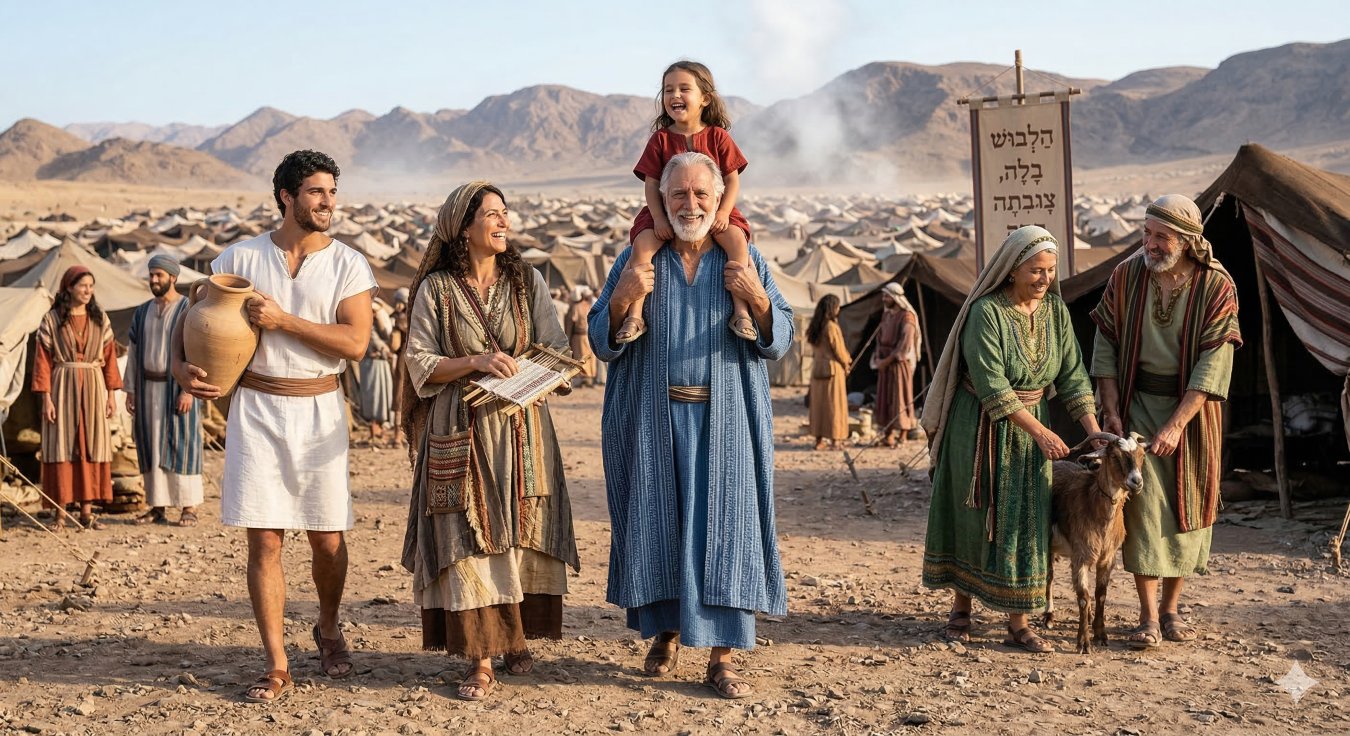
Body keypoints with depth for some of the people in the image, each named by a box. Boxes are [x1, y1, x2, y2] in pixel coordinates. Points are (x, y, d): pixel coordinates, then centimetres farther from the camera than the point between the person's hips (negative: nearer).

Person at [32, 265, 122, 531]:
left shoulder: (100, 319, 7)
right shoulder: (51, 320, -1)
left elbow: (109, 357, 8)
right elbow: (42, 360, -3)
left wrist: (111, 394, 3)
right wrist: (46, 398, -9)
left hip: (93, 389, 3)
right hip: (63, 388, -3)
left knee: (91, 447, 2)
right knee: (62, 447, -2)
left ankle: (86, 511, 7)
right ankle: (60, 511, 1)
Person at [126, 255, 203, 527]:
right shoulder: (142, 312, 10)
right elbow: (133, 352, 13)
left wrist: (188, 390, -20)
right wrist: (130, 390, 7)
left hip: (177, 387, -6)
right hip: (148, 388, 6)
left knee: (181, 443, -4)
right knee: (151, 446, 6)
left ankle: (189, 507, 1)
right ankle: (157, 507, 11)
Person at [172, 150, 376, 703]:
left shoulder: (348, 265, -1)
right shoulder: (241, 258, 2)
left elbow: (355, 342, -12)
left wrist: (282, 319, -18)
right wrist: (180, 366, -9)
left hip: (319, 410, 0)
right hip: (256, 408, 0)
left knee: (328, 539, 6)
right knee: (265, 539, -2)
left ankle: (328, 628, 35)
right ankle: (277, 668, 5)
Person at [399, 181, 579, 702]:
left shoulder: (527, 282, 7)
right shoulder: (436, 289, 1)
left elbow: (555, 352, 4)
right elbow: (420, 365, -3)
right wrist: (475, 361, -17)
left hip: (521, 430, 2)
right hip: (460, 434, -2)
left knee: (520, 537, 4)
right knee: (468, 542, -6)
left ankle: (517, 637, 23)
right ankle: (480, 661, -2)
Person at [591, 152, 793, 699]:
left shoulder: (744, 261, 6)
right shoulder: (638, 261, 6)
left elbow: (780, 343, 3)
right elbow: (602, 343, 2)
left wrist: (757, 300, -16)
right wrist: (622, 299, -16)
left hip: (725, 421, 0)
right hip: (653, 421, 1)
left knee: (723, 527, -3)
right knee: (658, 525, 5)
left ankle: (722, 656, 0)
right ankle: (666, 634, 21)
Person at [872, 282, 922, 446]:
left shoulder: (906, 316, -11)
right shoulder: (886, 314, 13)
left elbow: (905, 343, -16)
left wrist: (888, 360, -16)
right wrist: (878, 358, 1)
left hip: (900, 362, -7)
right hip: (885, 363, 7)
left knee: (900, 397, -5)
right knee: (885, 397, 6)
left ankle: (903, 435, -2)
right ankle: (888, 433, 10)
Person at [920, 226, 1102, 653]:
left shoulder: (1055, 311, 0)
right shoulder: (985, 312, -17)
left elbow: (1072, 377, -1)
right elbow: (992, 386, -22)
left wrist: (1095, 432, -12)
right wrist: (1040, 432, -24)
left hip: (1032, 428, 4)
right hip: (981, 427, -4)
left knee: (1023, 521, 1)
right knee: (974, 516, 4)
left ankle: (1018, 625, 5)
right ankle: (961, 608, 19)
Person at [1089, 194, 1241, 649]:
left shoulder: (1217, 286, -11)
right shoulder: (1126, 275, -5)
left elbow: (1213, 362, -16)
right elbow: (1106, 343, 0)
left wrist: (1176, 424, -23)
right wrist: (1111, 410, -7)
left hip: (1191, 408, 0)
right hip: (1138, 403, 0)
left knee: (1186, 508, 6)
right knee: (1143, 505, -7)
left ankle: (1170, 609, 20)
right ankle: (1148, 617, -6)